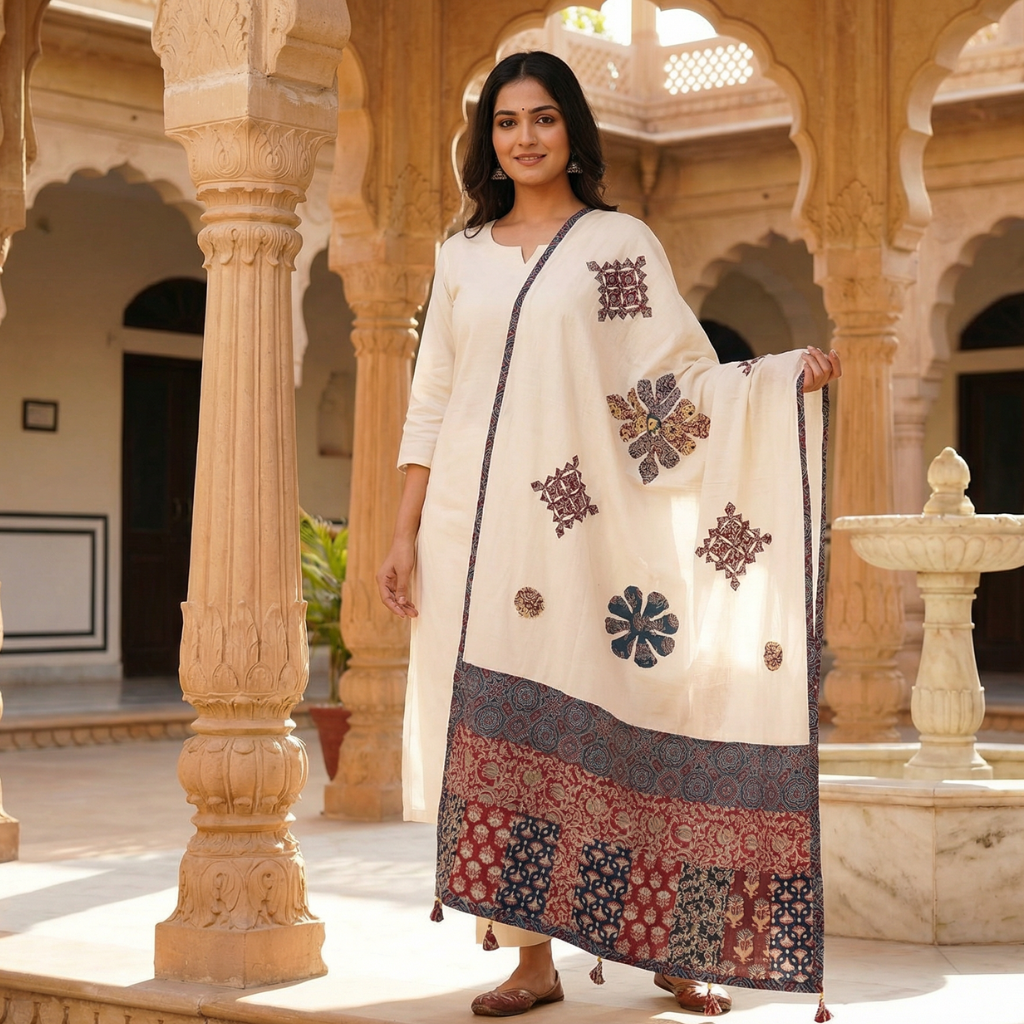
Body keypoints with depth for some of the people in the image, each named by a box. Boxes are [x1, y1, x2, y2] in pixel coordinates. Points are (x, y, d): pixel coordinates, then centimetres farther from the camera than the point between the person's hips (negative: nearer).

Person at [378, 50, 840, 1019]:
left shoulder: (620, 243, 7)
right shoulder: (461, 257, 16)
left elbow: (685, 378, 0)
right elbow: (430, 405, 16)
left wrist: (787, 375, -16)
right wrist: (404, 533, 10)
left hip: (580, 531, -3)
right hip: (477, 529, 3)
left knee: (605, 718, -6)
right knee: (503, 731, -2)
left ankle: (673, 943, 5)